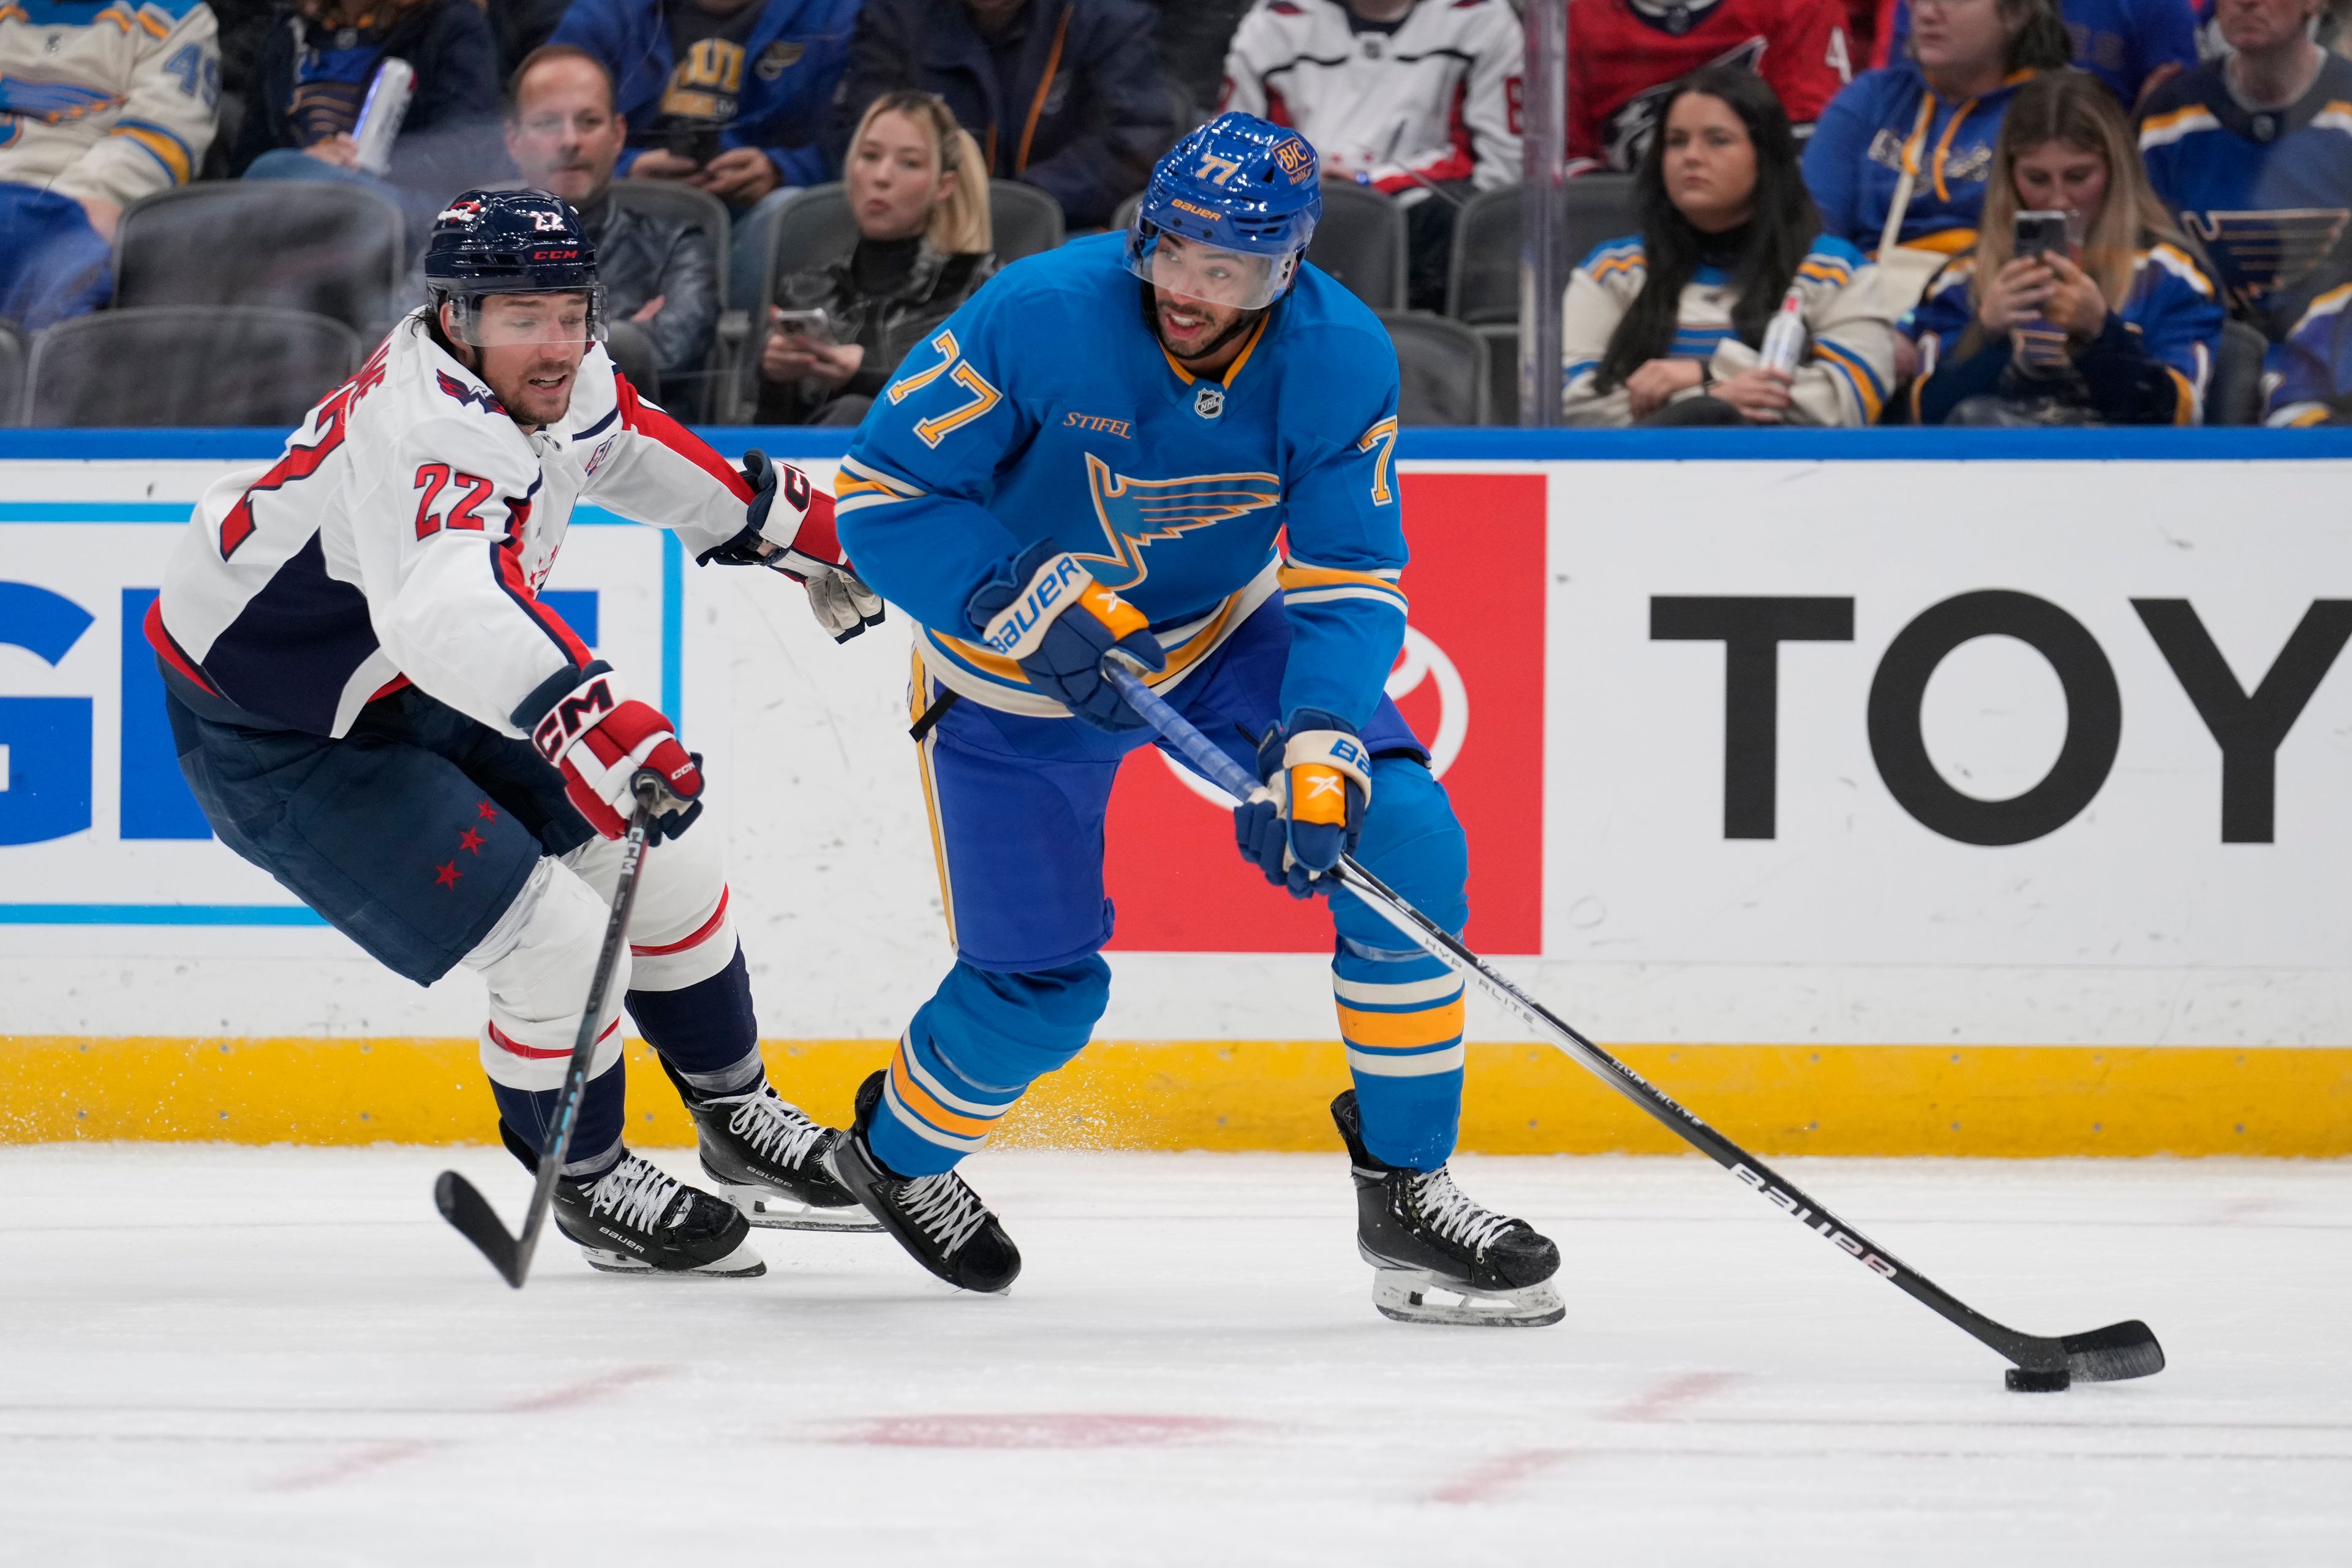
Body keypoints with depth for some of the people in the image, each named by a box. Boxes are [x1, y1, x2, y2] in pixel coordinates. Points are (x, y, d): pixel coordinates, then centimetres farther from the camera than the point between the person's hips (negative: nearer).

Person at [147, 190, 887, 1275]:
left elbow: (627, 443, 18)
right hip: (276, 742, -9)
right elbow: (444, 609, -56)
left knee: (666, 863, 11)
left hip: (410, 690, 9)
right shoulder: (423, 432, -37)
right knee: (557, 943, -14)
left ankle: (739, 1123, 32)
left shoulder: (557, 379, -8)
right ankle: (589, 1186, 12)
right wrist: (585, 715, -70)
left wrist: (781, 521, 24)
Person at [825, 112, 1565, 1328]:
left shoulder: (1340, 360, -22)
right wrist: (1029, 604, -35)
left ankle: (1406, 1192, -7)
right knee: (1042, 989, -4)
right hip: (1016, 672, -3)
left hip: (1227, 630, 3)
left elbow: (1350, 587, -20)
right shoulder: (1041, 316, -29)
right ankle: (893, 1153, 31)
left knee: (1403, 840, -18)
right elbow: (880, 494, -23)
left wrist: (1316, 749, -37)